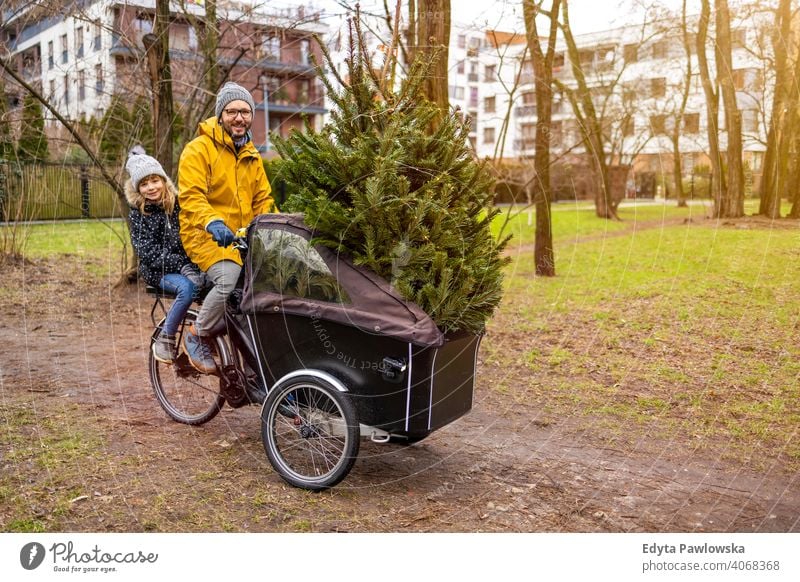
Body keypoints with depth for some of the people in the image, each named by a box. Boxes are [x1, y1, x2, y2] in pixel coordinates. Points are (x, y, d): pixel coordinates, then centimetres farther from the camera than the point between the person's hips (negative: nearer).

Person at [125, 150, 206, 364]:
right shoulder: (138, 213, 0)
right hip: (157, 271, -2)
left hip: (190, 265, 3)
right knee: (188, 288, -34)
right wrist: (182, 265, -22)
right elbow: (148, 252, -9)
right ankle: (164, 340, -17)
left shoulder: (177, 203, 6)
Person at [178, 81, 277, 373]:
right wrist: (212, 222, -36)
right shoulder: (199, 149, -6)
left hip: (242, 237, 7)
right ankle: (197, 337, -6)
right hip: (206, 236, -7)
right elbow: (190, 197, -18)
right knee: (229, 280, -31)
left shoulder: (251, 155, 18)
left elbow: (262, 200, 18)